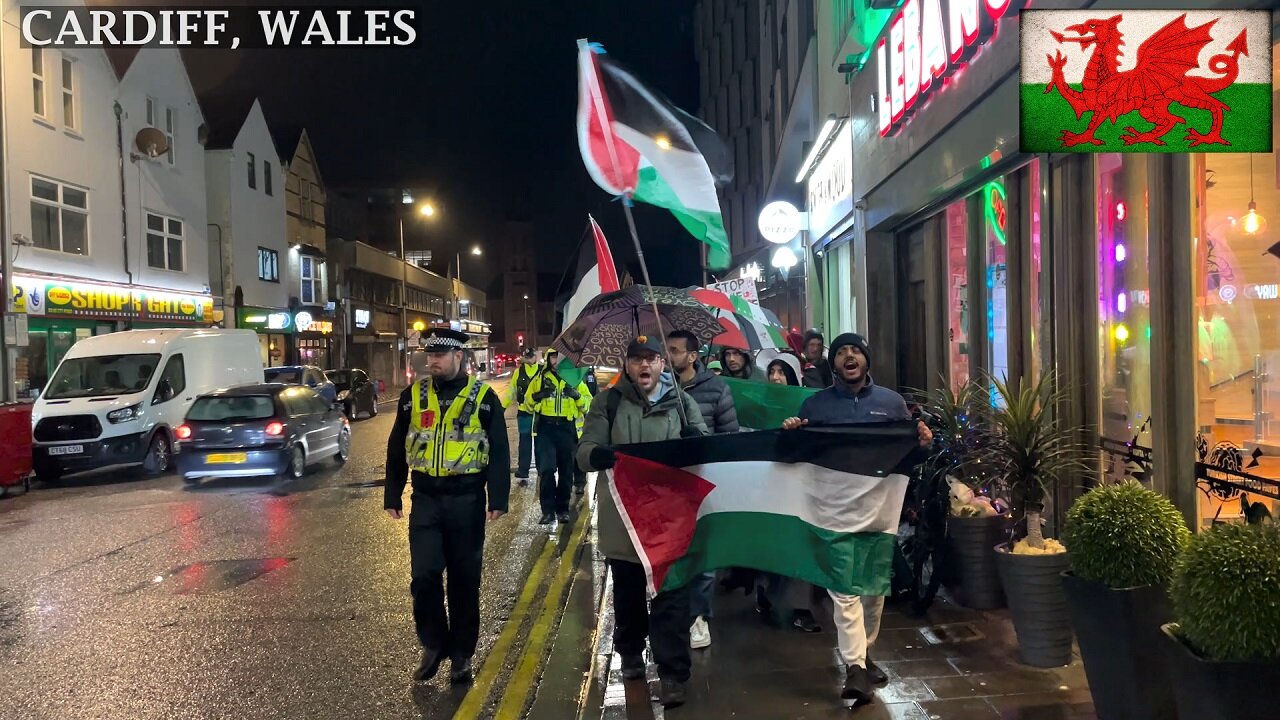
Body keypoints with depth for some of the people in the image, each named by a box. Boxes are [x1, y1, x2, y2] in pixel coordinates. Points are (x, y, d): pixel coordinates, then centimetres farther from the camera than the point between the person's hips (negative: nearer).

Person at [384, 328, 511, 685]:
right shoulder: (413, 395, 5)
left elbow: (499, 452, -2)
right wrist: (392, 496, 8)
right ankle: (433, 644, 18)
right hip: (426, 498, 2)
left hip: (466, 499, -2)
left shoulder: (483, 397, -2)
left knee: (464, 579, 6)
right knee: (424, 575, -4)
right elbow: (396, 448, 11)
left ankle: (462, 653, 20)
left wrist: (498, 500, -7)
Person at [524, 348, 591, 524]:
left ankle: (563, 509, 19)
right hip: (545, 429, -1)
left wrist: (577, 396, -15)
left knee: (566, 471, 7)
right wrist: (536, 396, -9)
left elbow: (588, 405, 5)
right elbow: (528, 404, 12)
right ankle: (548, 510, -3)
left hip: (567, 430, 1)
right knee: (546, 469, -11)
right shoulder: (540, 378, 8)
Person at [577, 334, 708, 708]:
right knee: (628, 593, 17)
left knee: (671, 596, -2)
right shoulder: (608, 402, 2)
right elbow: (584, 453, -6)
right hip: (623, 516, 1)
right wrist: (607, 454, -30)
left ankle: (672, 674, 5)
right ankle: (630, 653, 39)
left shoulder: (682, 402, 5)